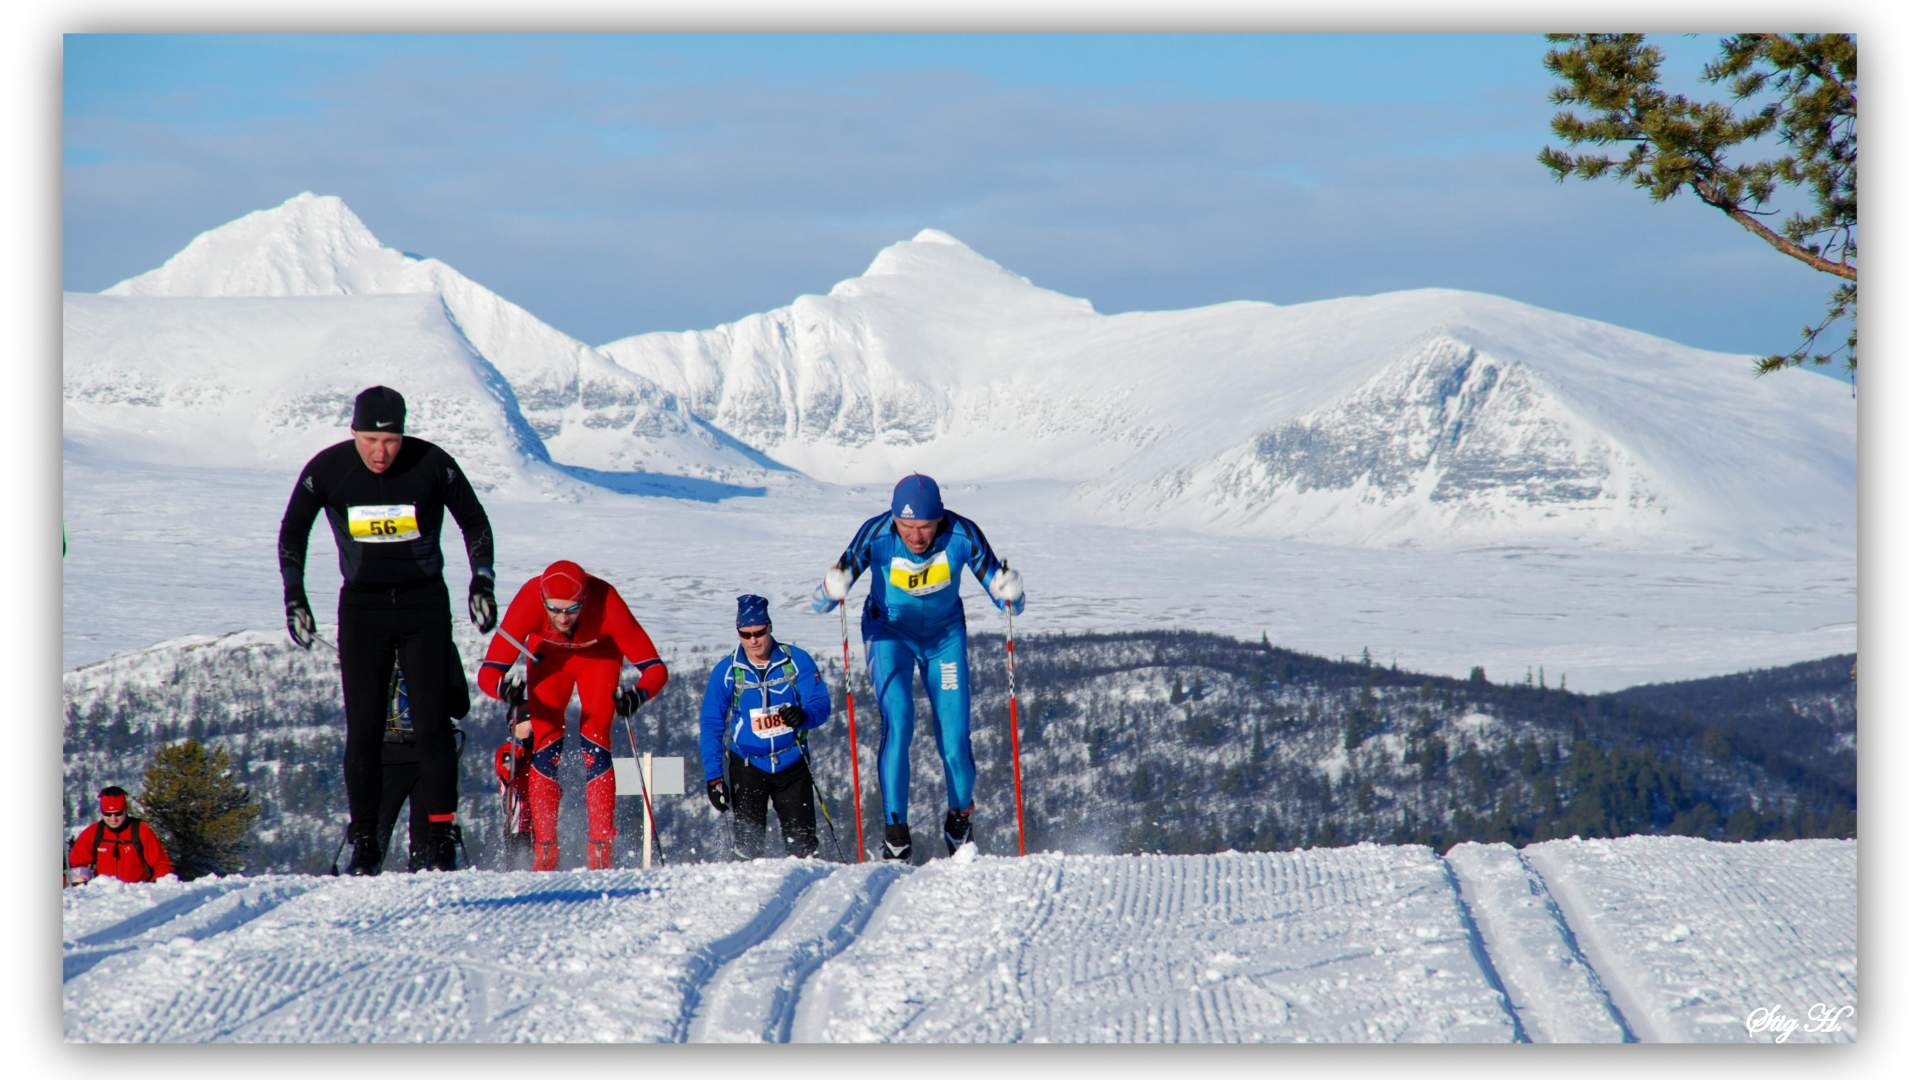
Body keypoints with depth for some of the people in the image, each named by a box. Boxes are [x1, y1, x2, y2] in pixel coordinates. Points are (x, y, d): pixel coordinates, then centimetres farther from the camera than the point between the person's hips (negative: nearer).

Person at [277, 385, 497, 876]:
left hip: (424, 602, -1)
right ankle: (364, 842, 1)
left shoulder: (432, 464, -13)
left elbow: (474, 523, 3)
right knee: (364, 727, -5)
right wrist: (294, 597, -1)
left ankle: (441, 836, -7)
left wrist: (481, 581, -6)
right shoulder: (327, 470, -10)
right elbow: (292, 534, 6)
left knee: (431, 721, -9)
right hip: (362, 605, 1)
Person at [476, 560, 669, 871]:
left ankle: (601, 848, -12)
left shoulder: (605, 602, -38)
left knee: (595, 743, -17)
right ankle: (545, 850, -4)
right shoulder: (528, 601, -36)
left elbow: (655, 668, -34)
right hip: (548, 656, 1)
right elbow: (489, 672, -33)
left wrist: (637, 695, -55)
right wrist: (505, 689, -56)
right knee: (546, 745, -12)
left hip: (598, 656, -1)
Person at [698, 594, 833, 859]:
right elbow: (711, 726, -1)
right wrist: (714, 776, -8)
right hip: (747, 766, 0)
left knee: (801, 842, -3)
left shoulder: (796, 661, -5)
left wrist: (804, 716, -31)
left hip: (792, 764, 0)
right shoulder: (726, 672, -4)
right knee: (748, 843, -9)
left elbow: (822, 704, -7)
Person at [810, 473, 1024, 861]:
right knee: (897, 722, -20)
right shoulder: (876, 534, -28)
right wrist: (832, 590, -50)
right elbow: (822, 601, -27)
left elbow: (1004, 597, -18)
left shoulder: (962, 535, -26)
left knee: (955, 735, -4)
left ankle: (960, 817, 24)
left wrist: (1010, 594, -41)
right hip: (889, 634, -1)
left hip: (945, 636, 1)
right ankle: (895, 829, -12)